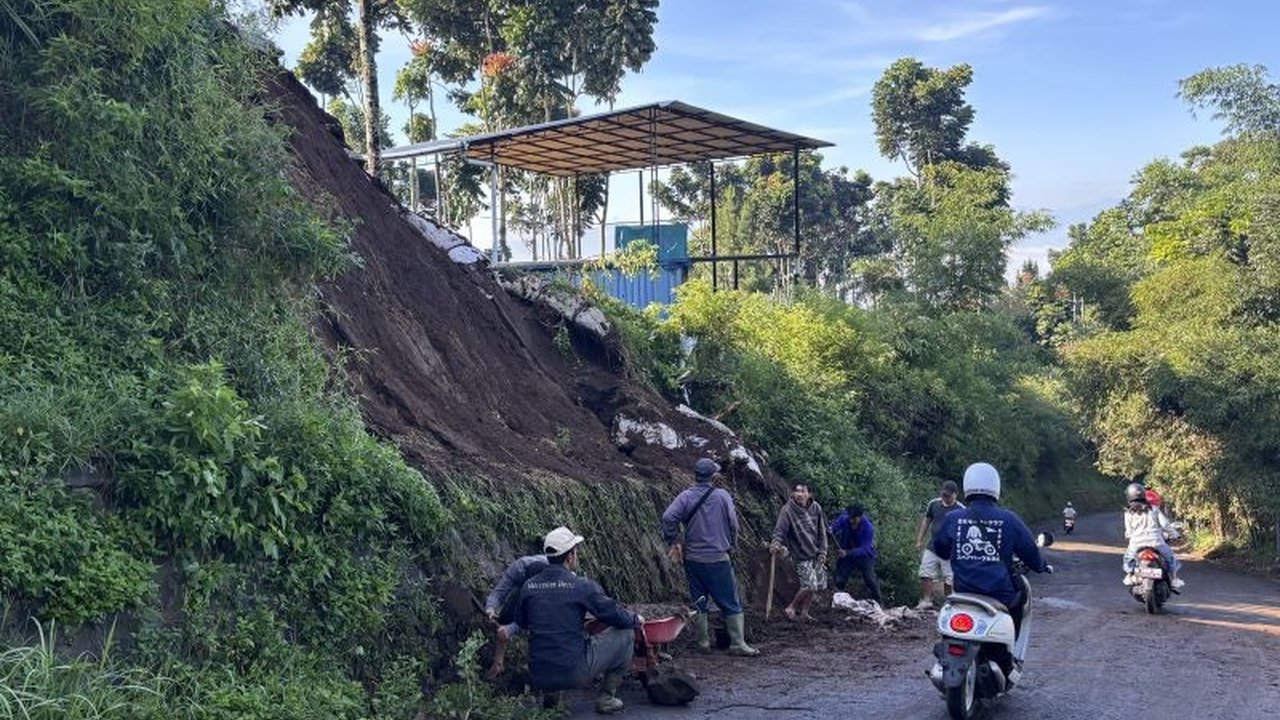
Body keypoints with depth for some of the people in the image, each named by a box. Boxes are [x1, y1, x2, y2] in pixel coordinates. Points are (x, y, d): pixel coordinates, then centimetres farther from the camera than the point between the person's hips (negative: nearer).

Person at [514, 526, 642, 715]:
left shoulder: (528, 586, 2)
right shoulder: (581, 586, -12)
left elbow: (521, 623, 20)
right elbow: (616, 616, -4)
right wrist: (636, 620, 19)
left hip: (538, 678, 6)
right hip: (574, 673, -6)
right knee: (625, 633, 9)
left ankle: (550, 694, 24)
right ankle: (606, 697, 14)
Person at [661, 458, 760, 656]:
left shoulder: (686, 496, -5)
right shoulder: (722, 495, -6)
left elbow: (668, 517, -16)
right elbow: (733, 524, -3)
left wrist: (673, 542, -3)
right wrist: (729, 544, 14)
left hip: (693, 559, 2)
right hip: (719, 558, -2)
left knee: (698, 601, 14)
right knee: (731, 603, 5)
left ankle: (703, 641, 19)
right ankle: (738, 643, 5)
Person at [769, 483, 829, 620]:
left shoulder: (816, 508, -2)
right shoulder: (788, 510, -16)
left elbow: (821, 531, 6)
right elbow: (779, 530, -22)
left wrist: (823, 551, 2)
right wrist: (776, 543, -42)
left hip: (816, 554, 6)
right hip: (801, 555, -6)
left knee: (819, 584, 8)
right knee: (810, 585, -13)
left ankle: (804, 611, 24)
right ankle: (791, 608, 9)